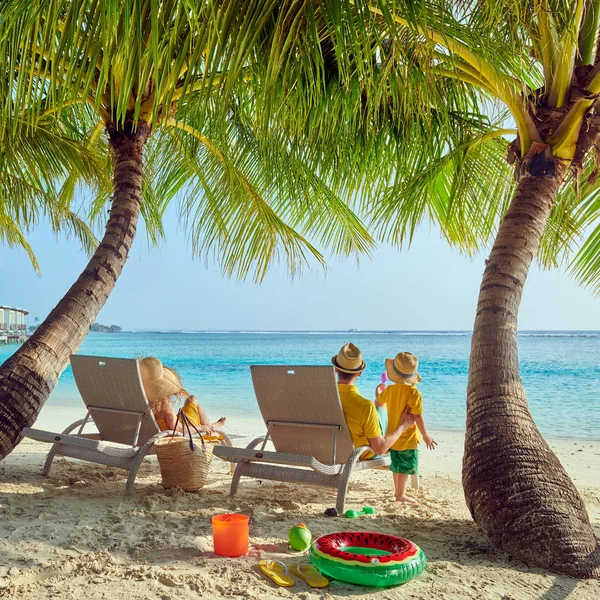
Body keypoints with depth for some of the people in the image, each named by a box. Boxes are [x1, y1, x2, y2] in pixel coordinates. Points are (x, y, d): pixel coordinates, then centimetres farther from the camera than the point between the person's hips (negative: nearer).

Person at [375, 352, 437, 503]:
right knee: (406, 467, 6)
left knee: (397, 465, 19)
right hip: (408, 439, -6)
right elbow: (418, 417, -22)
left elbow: (378, 402, 15)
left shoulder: (390, 389, -3)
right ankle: (401, 495, 11)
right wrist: (426, 436, -12)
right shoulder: (414, 393, -21)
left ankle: (398, 491, 31)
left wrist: (378, 393, 37)